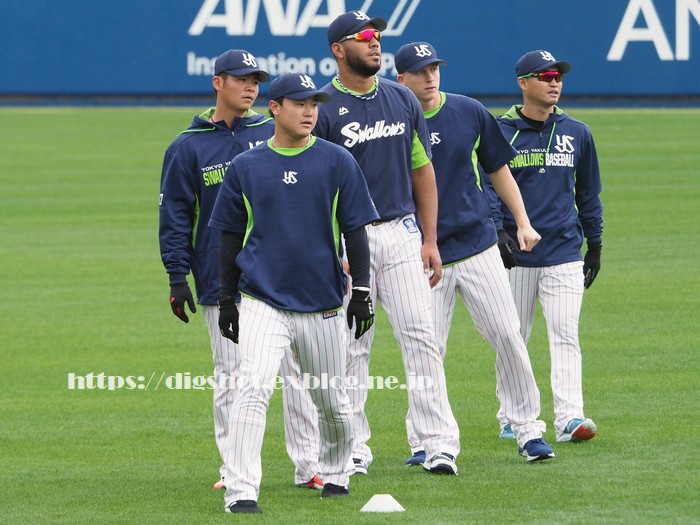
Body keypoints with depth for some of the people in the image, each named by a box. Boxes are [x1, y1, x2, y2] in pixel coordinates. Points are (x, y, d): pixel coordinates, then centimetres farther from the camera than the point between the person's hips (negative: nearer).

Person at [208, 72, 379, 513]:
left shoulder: (338, 163, 2)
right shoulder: (246, 167, 3)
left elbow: (355, 230, 3)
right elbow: (231, 238, 10)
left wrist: (362, 291, -3)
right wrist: (227, 299, 9)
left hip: (323, 306, 1)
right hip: (263, 302, -1)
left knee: (333, 400, 10)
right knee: (254, 391, -17)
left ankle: (336, 474, 35)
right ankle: (242, 491, -19)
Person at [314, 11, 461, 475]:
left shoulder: (403, 100, 9)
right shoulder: (322, 109, -4)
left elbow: (423, 171, 14)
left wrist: (430, 241, 9)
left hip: (401, 232, 3)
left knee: (420, 334, -4)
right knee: (352, 345, 1)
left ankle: (440, 444, -5)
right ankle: (354, 447, 10)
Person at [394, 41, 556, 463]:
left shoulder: (470, 113, 3)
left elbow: (498, 168, 13)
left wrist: (523, 223, 7)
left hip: (478, 243, 2)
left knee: (508, 336, -2)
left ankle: (528, 429, 8)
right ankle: (424, 443, 9)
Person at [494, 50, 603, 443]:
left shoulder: (577, 134, 9)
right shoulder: (500, 134, 1)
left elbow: (589, 193, 16)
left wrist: (595, 244, 14)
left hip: (564, 253, 1)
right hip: (514, 255, -1)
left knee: (565, 334, -10)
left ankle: (570, 417, -16)